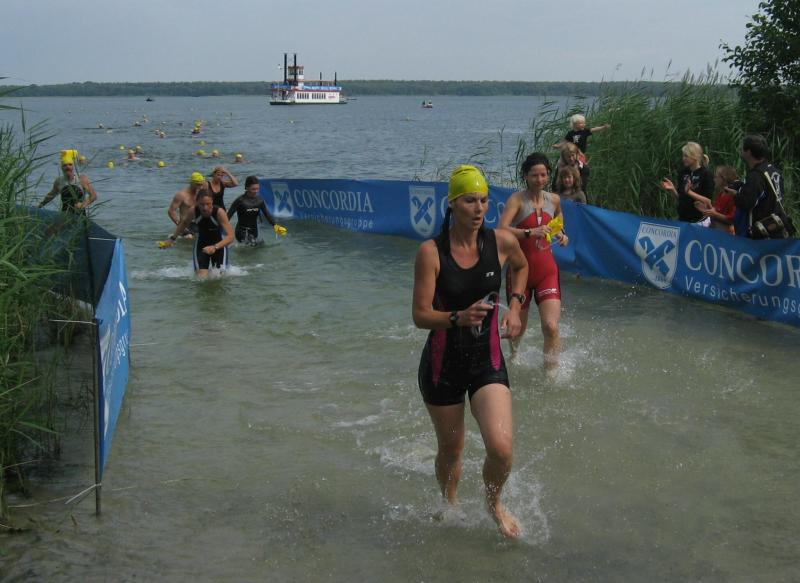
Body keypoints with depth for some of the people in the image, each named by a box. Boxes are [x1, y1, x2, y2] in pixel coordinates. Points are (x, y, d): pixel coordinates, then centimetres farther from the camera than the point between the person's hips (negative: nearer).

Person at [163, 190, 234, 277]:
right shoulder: (193, 211, -21)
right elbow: (184, 223, 5)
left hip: (219, 244, -1)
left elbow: (230, 237, -33)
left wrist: (215, 247, -46)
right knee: (201, 277, -10)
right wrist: (172, 238, 4)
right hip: (201, 244, 1)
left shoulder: (219, 212, -30)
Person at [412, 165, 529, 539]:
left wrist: (514, 306, 7)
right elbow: (420, 315, -16)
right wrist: (460, 317, -32)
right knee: (450, 450, 14)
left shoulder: (502, 242, -7)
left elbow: (521, 267, 19)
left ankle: (493, 502, 17)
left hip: (487, 361, 1)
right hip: (442, 364, -1)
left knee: (501, 448, -16)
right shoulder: (431, 252, -14)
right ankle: (450, 505, 47)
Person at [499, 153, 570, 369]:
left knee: (551, 327, -15)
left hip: (546, 270, 2)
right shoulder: (517, 199, -11)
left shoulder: (554, 200, 3)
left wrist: (561, 235, 6)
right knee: (518, 328, 15)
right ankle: (514, 355, 49)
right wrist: (530, 232, -39)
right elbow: (502, 229, -27)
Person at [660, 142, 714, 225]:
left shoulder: (706, 174, -8)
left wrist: (689, 192, -22)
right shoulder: (684, 173, 9)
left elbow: (709, 201, -14)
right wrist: (672, 190, -4)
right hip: (682, 220, 6)